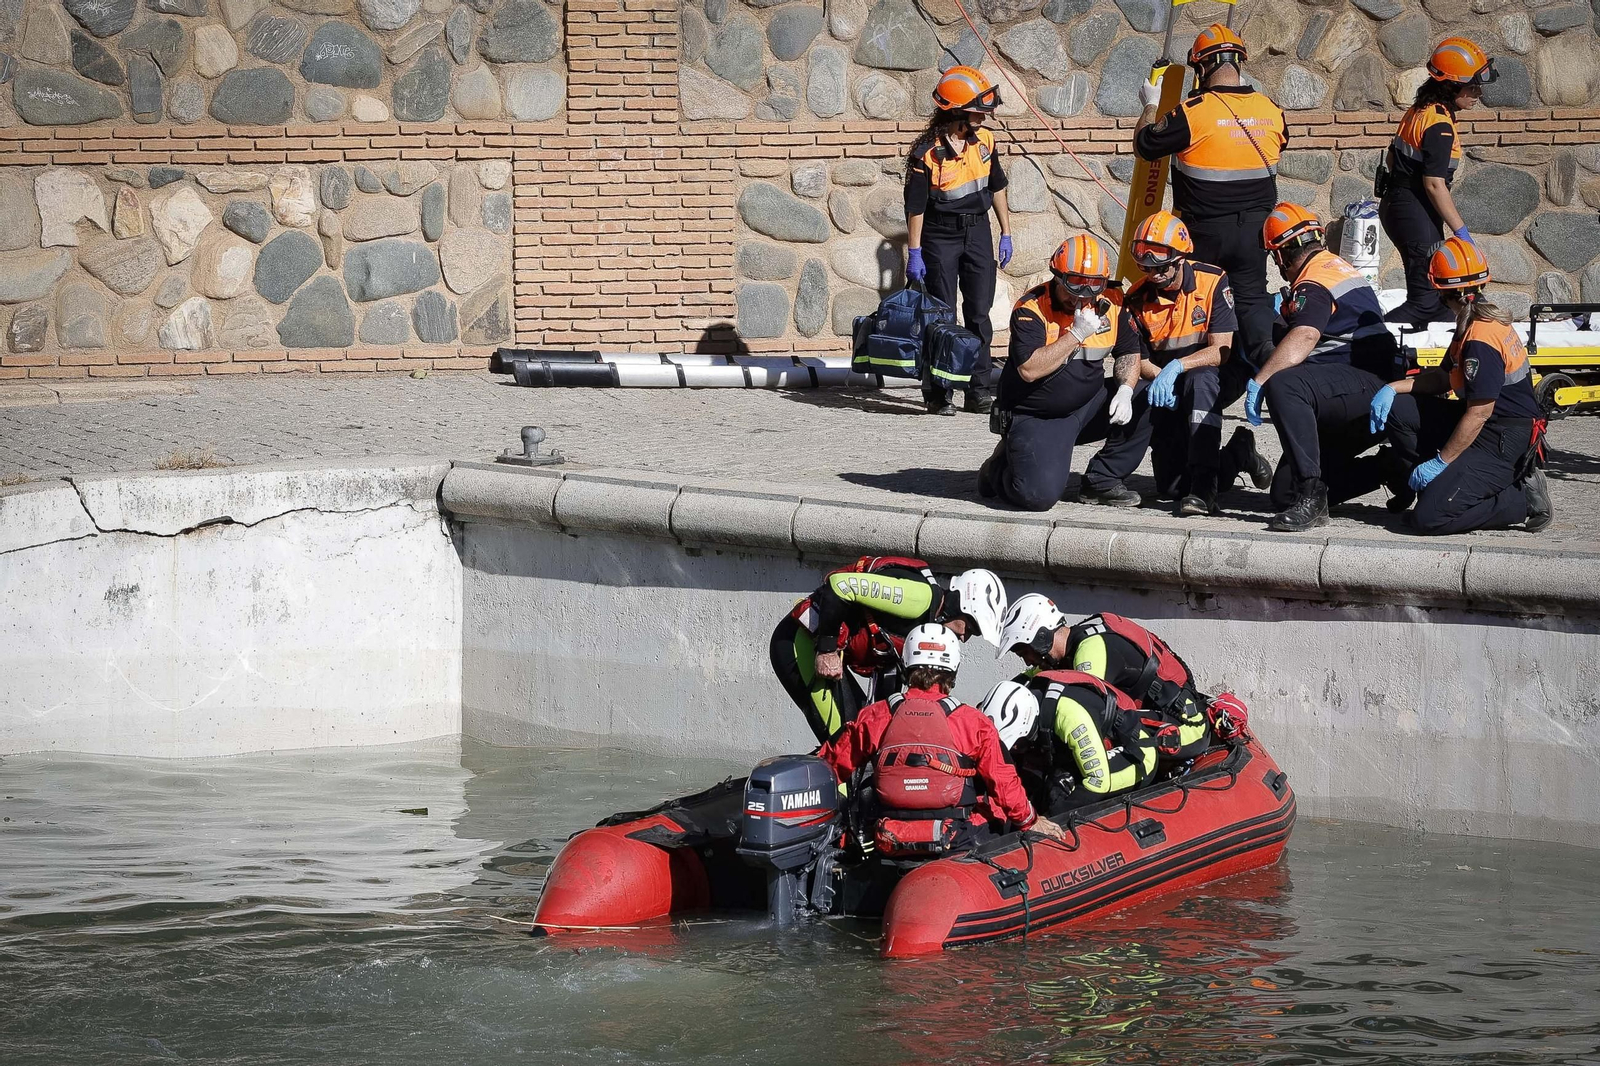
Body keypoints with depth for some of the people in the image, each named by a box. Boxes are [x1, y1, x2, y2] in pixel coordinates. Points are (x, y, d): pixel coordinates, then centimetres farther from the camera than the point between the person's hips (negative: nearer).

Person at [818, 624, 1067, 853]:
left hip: (890, 843, 2)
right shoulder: (973, 722, -4)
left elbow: (832, 766, 10)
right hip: (957, 842, -2)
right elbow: (1003, 782, -1)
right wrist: (1030, 821, 16)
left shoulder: (873, 718, 3)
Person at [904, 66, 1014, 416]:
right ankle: (938, 393, 6)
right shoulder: (927, 153, -18)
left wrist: (1006, 234, 12)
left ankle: (980, 390, 9)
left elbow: (997, 187, 12)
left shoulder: (984, 141, 0)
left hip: (977, 232, 5)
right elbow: (915, 206, -12)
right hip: (940, 237, -5)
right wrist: (914, 253, -11)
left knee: (979, 313, 5)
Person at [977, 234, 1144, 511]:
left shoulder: (1110, 303, -1)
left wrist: (1125, 390, -11)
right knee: (1039, 496, -25)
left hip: (1088, 407, 6)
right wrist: (1077, 334, -28)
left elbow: (1128, 353, 10)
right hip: (1034, 417, -6)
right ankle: (1000, 469, 12)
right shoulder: (1031, 309, -18)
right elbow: (1030, 370, -28)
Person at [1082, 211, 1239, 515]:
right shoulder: (1137, 299, -5)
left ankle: (1203, 486, -39)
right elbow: (1137, 360, -2)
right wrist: (1160, 378, -25)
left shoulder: (1213, 283, -14)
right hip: (1169, 393, 2)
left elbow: (1221, 351, -18)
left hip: (1207, 380, -2)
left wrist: (1176, 368, -33)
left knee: (1201, 380, -39)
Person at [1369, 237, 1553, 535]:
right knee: (1396, 409, 6)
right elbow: (1444, 377, 19)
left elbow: (1479, 413, -24)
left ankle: (1524, 501, -6)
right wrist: (1392, 388, 6)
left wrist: (1440, 462, -17)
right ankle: (1435, 486, 9)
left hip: (1505, 443, -10)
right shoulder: (1472, 325, 8)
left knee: (1430, 517, -19)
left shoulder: (1481, 341, -24)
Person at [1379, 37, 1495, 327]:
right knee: (1427, 300, -12)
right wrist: (1461, 230, -18)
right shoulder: (1439, 124, -19)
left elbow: (1391, 157, 21)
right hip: (1416, 213, -11)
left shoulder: (1420, 109, 11)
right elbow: (1435, 184, -22)